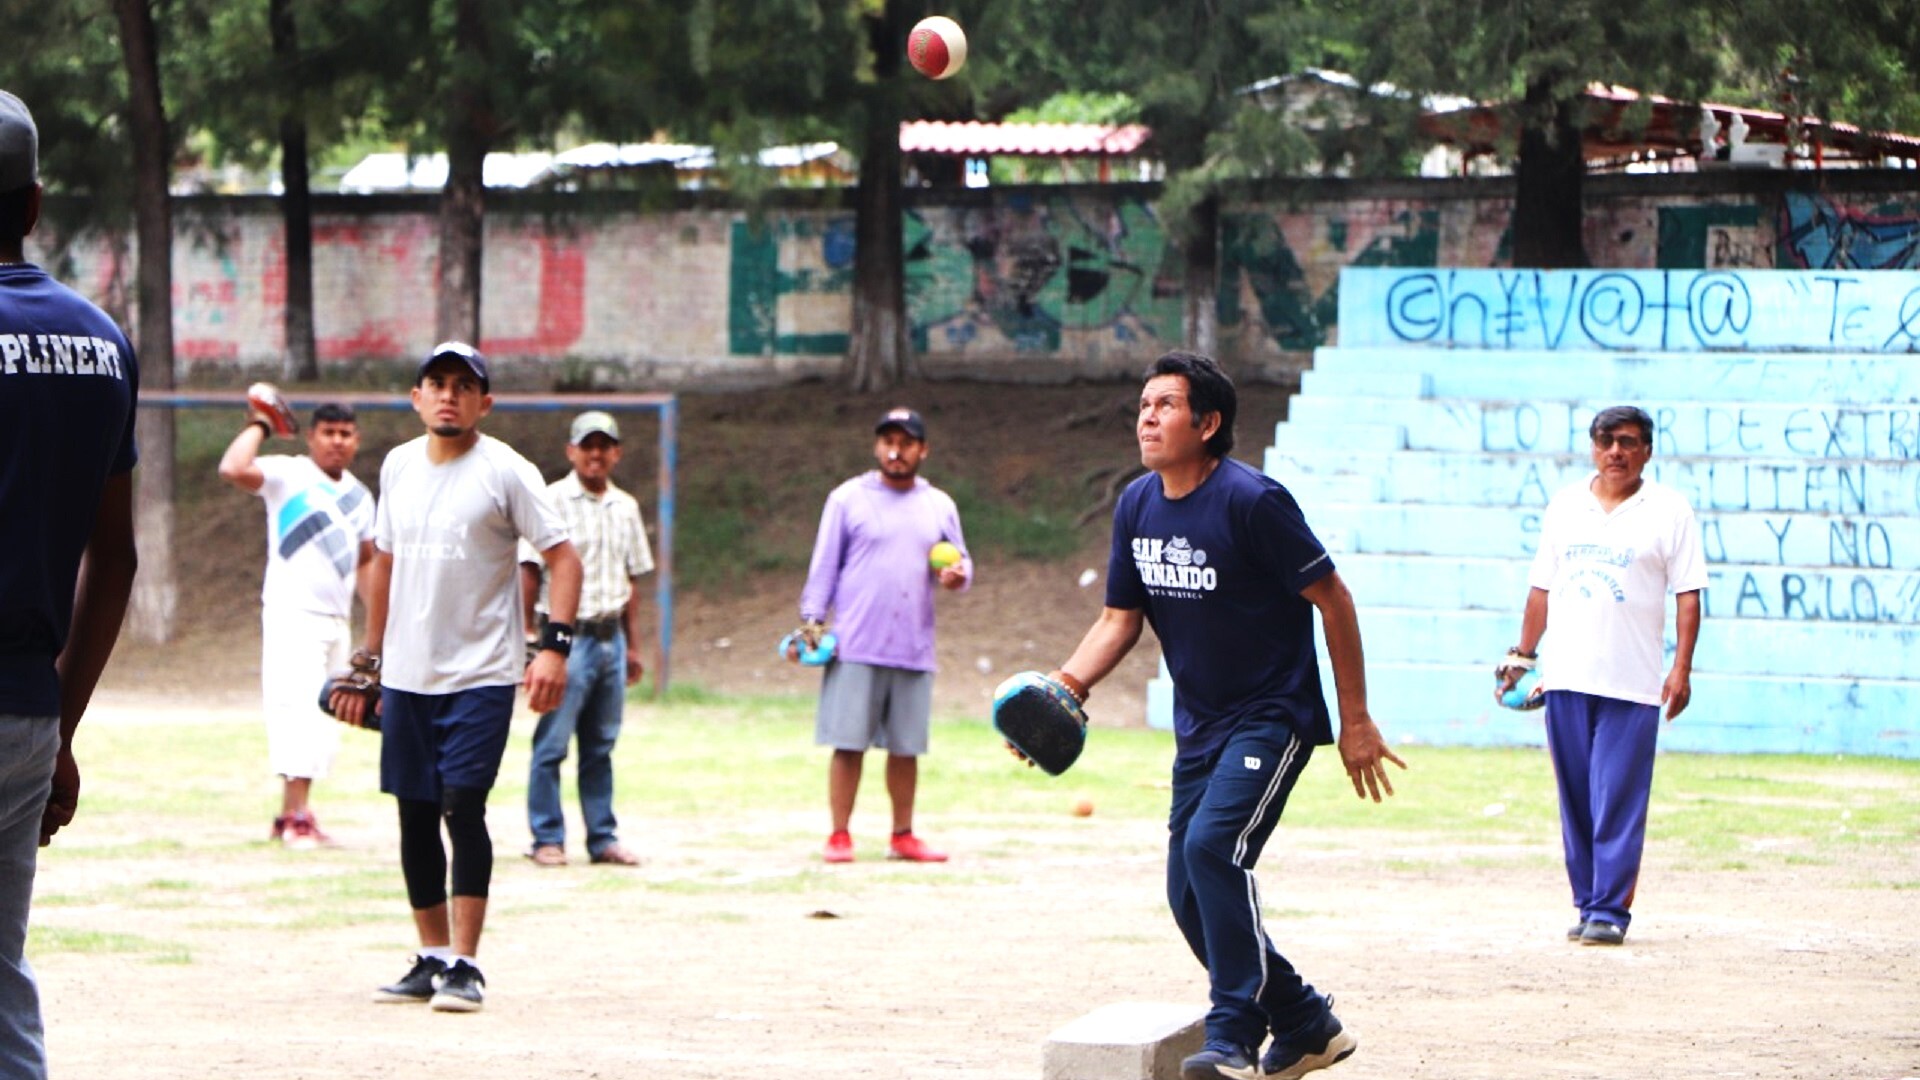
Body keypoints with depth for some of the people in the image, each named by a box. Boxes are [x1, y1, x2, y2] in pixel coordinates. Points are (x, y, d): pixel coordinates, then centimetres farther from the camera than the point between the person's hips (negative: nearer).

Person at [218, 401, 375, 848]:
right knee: (300, 710, -17)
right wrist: (259, 426, -12)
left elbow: (366, 561, 24)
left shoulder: (360, 496, 15)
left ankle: (290, 814, 17)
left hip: (339, 621, 7)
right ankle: (297, 817, -21)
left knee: (325, 720, 9)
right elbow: (233, 469, -24)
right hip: (294, 614, -7)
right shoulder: (286, 475, -5)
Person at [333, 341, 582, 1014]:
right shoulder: (399, 466, 10)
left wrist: (554, 647, -19)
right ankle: (432, 959, 18)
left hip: (480, 675, -6)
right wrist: (369, 657, 21)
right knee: (415, 815, 8)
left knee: (462, 806, -14)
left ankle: (465, 965, -10)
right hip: (406, 676, 6)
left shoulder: (505, 472, -7)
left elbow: (562, 558, -8)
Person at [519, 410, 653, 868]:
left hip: (610, 637, 5)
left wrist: (633, 646, 16)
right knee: (552, 742, -5)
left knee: (601, 746, 9)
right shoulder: (553, 501, -5)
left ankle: (603, 839, 13)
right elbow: (529, 572, -6)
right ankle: (547, 839, 1)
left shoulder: (625, 507, 13)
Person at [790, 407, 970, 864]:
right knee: (848, 743, -5)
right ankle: (839, 837, 0)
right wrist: (811, 621, -4)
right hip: (856, 649, -3)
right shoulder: (848, 499, 4)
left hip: (914, 650, 3)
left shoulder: (939, 506, 14)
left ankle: (903, 837, 13)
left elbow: (961, 562, 17)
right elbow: (824, 565, 4)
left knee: (906, 747, 5)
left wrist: (957, 575, -7)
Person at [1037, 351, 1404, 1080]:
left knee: (1214, 843, -26)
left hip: (1273, 715, -8)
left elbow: (1332, 598, -13)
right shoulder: (1137, 506, 3)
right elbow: (1120, 619, 7)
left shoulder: (1251, 501, -18)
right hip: (1199, 725, 8)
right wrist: (1066, 685, -12)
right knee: (1190, 896, 7)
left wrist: (1356, 722, -11)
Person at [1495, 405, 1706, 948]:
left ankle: (1610, 911, -3)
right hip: (1567, 678, 4)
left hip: (1633, 685, -4)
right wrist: (1522, 656, 12)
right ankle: (1587, 904, 13)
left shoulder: (1669, 511, 2)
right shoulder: (1564, 505, 14)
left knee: (1619, 803, -7)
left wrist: (1682, 668, -10)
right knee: (1576, 802, 6)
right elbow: (1542, 587, 17)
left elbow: (1687, 595, -2)